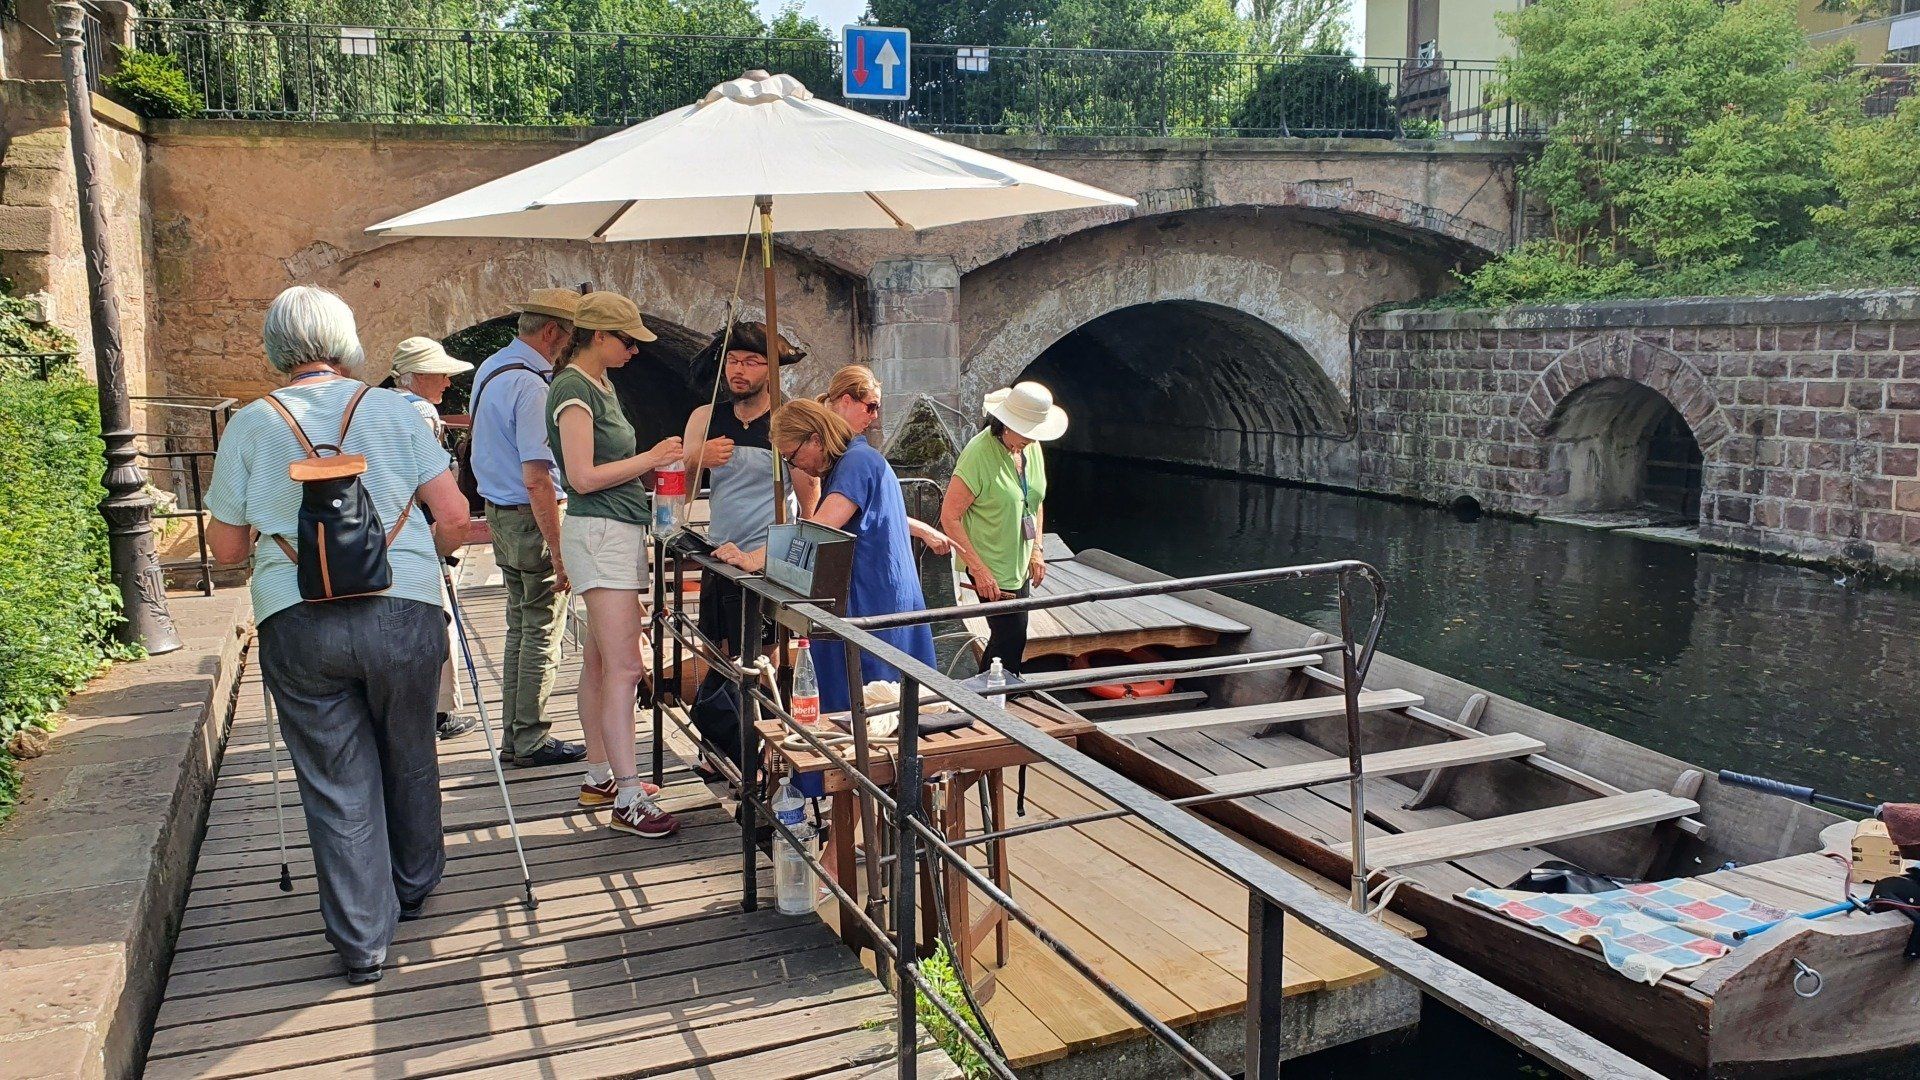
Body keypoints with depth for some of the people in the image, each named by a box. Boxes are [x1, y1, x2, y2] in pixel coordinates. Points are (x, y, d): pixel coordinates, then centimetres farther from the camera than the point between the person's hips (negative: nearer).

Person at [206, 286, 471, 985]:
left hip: (295, 623, 0)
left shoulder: (249, 425, 5)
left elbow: (226, 547, 9)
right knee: (409, 761, 19)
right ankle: (413, 887, 38)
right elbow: (454, 518, -1)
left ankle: (361, 940, 13)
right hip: (403, 612, 0)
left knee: (336, 782, 9)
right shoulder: (393, 410, 4)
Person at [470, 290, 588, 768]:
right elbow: (537, 479, -25)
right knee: (542, 632, 1)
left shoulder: (491, 367, 10)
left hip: (501, 513, 10)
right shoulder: (531, 385, -21)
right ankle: (531, 741, 10)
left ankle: (514, 736, 26)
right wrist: (559, 551, -23)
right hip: (533, 518, -10)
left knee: (519, 626, 17)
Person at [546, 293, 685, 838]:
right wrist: (650, 458, -11)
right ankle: (629, 799, -10)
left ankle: (600, 774, 22)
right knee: (624, 667, -12)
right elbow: (583, 477, -18)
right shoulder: (573, 389, -12)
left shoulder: (600, 387, 19)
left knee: (600, 660, 14)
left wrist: (653, 465, 12)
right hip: (601, 533, -10)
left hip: (618, 532, 10)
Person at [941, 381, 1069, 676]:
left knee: (1010, 636, 15)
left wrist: (1036, 550, 7)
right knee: (1011, 639, -6)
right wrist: (979, 570, -21)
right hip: (990, 568, -8)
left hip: (1019, 564, 8)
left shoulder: (1032, 448, 2)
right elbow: (949, 517, -20)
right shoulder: (979, 454, -21)